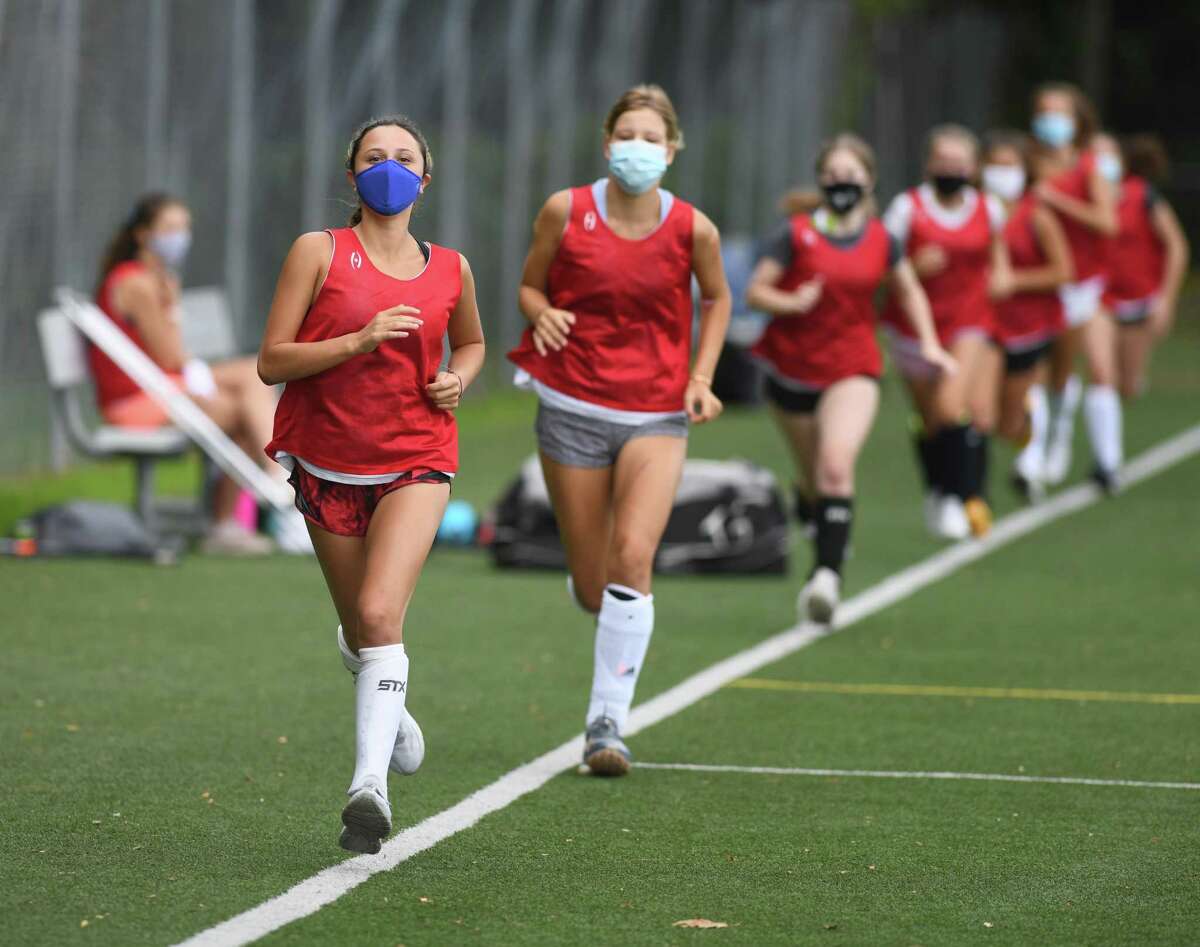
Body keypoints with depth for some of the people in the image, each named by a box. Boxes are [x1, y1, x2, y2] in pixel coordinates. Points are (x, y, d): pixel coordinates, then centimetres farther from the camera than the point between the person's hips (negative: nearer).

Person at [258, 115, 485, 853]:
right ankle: (389, 708, 47)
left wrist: (459, 380, 2)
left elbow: (471, 342, 25)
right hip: (327, 465, 1)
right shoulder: (319, 253, -4)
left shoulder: (450, 270, 4)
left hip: (415, 464, -1)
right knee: (360, 635, 12)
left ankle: (371, 784, -26)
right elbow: (271, 362, -8)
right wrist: (359, 340, -21)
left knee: (380, 615, -21)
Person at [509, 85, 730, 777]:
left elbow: (716, 298, 14)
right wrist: (541, 314, -14)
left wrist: (701, 377, 2)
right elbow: (530, 283, 9)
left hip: (656, 414, -1)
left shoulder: (692, 229, -5)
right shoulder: (566, 212, -5)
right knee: (591, 586, 5)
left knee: (632, 559, -20)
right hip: (574, 408, 1)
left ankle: (608, 722, -13)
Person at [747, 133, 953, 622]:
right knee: (813, 476, 13)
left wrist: (928, 341, 9)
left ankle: (827, 572, -30)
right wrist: (792, 302, -25)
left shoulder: (880, 240, 2)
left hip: (852, 369, -1)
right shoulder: (796, 233, -6)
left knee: (837, 464, -23)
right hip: (792, 367, 1)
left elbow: (909, 289, 19)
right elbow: (755, 290, -6)